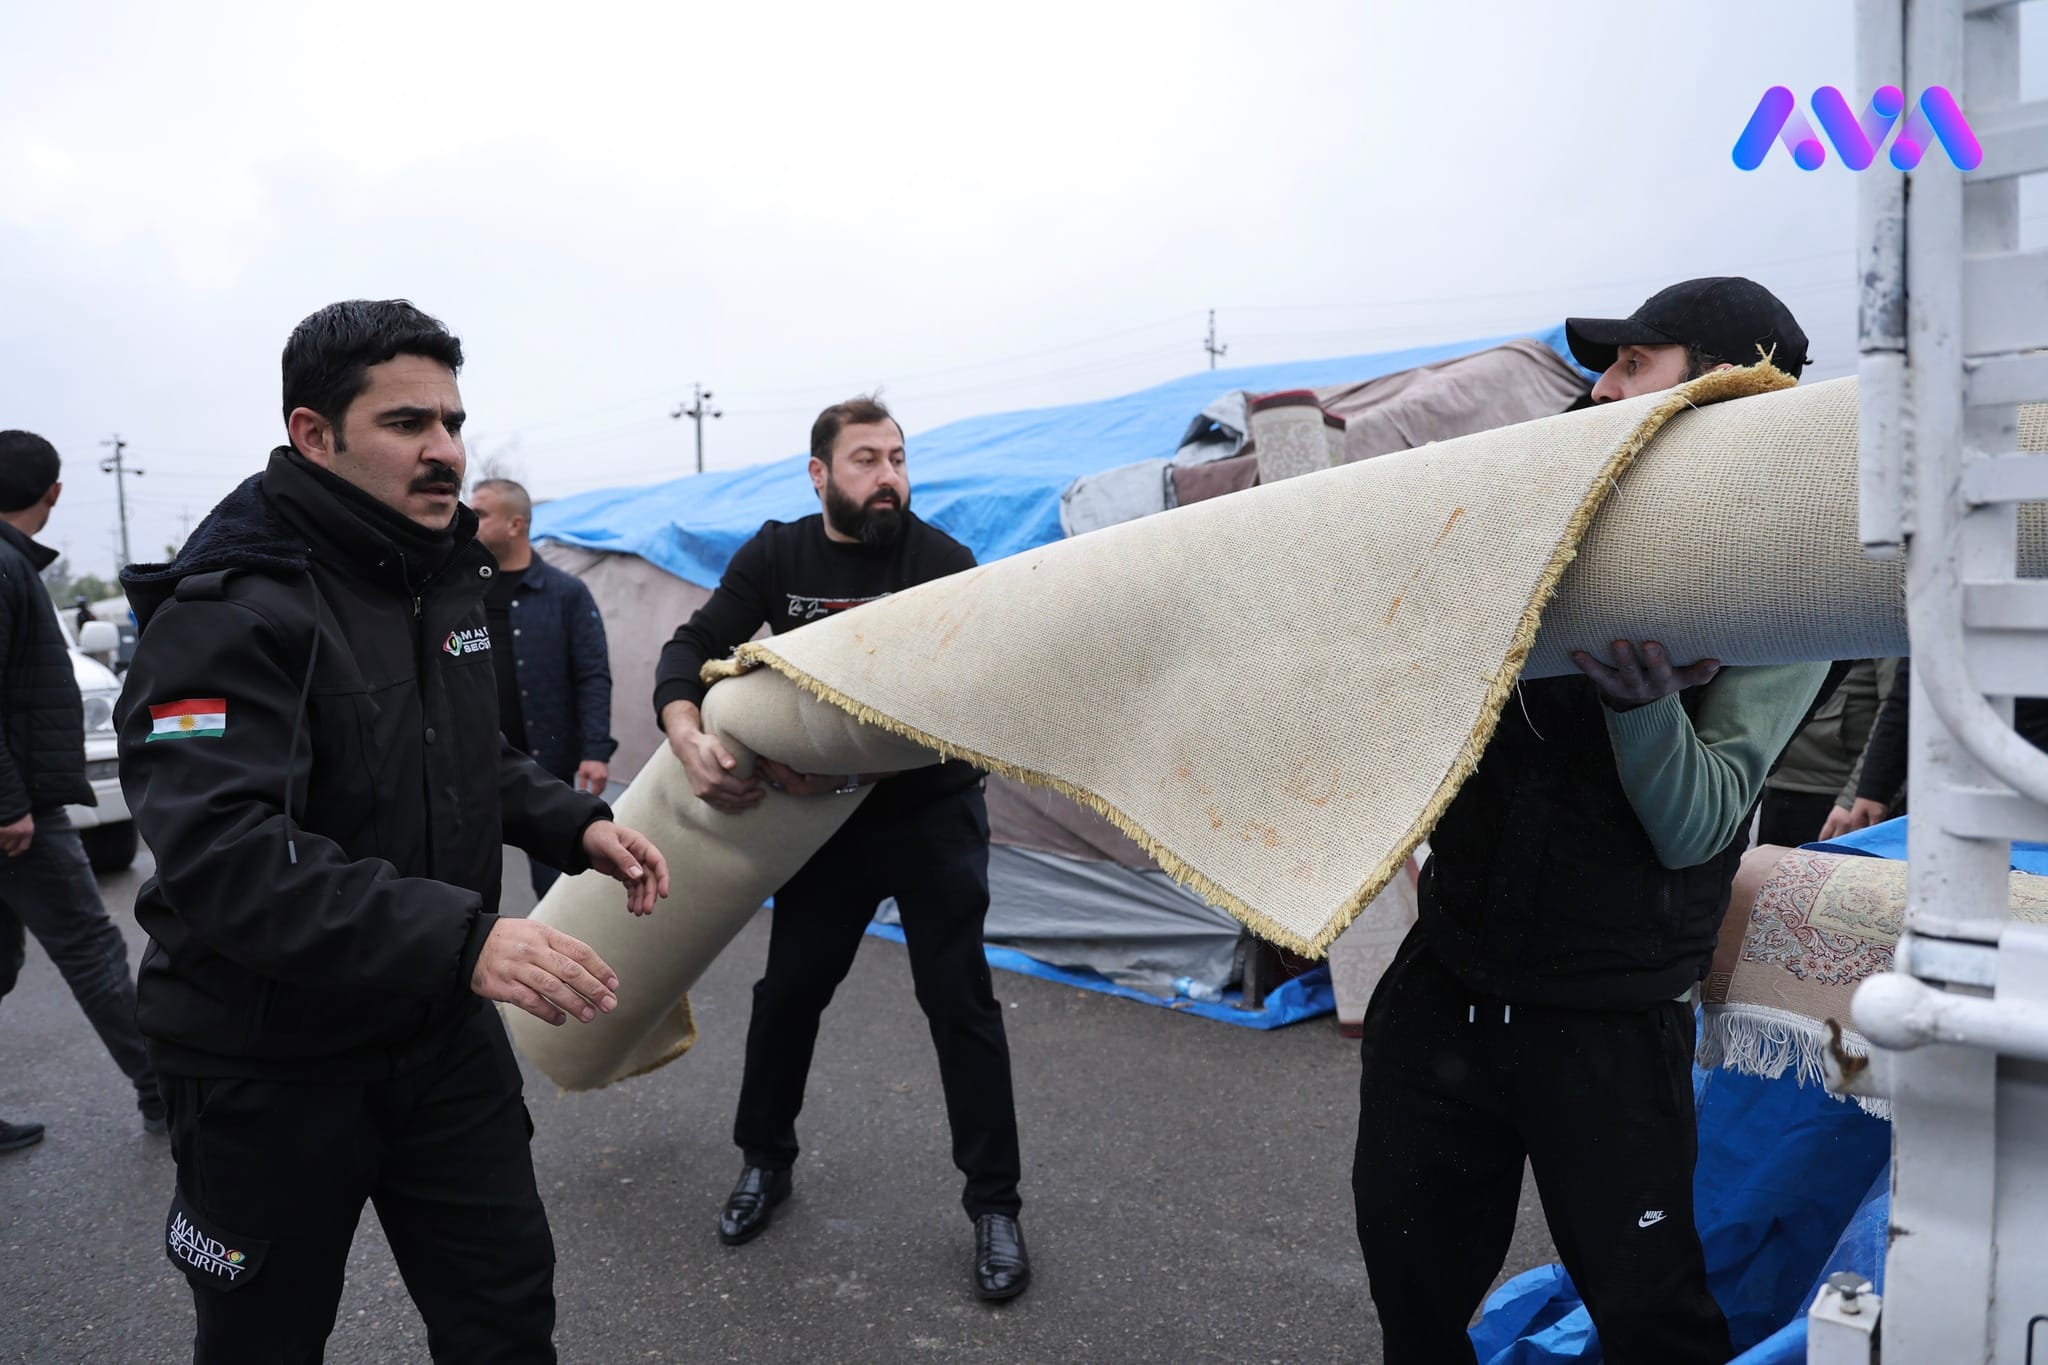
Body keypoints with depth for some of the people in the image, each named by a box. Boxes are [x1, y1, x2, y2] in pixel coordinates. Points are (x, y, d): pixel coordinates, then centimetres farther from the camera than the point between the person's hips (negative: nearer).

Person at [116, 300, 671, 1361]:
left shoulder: (445, 582, 4)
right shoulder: (231, 610, -21)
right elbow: (222, 855, -33)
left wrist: (574, 824, -1)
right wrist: (461, 936, -42)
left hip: (441, 1032, 6)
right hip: (271, 1063, -6)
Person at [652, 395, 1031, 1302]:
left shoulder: (942, 561, -13)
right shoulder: (777, 556, -2)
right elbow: (694, 647, -7)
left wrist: (850, 773, -32)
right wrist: (688, 736, -28)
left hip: (931, 812, -3)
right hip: (827, 816, 3)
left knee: (959, 1003, -3)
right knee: (789, 988, 10)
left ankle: (994, 1204, 12)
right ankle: (764, 1160, 34)